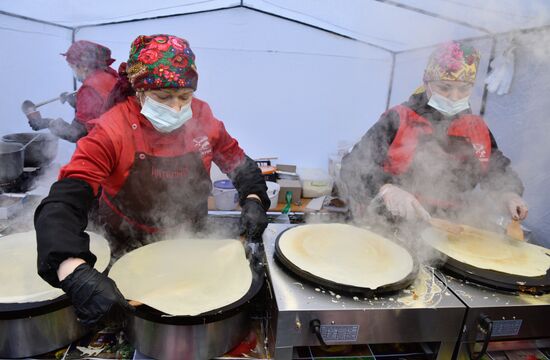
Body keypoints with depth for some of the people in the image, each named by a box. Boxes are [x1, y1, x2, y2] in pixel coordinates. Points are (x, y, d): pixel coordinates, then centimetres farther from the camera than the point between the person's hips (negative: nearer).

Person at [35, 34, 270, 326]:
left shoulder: (201, 117, -14)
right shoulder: (113, 130, -25)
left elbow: (237, 161, -1)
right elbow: (64, 202, -34)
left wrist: (253, 200, -20)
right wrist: (76, 273, -50)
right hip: (131, 245, -2)